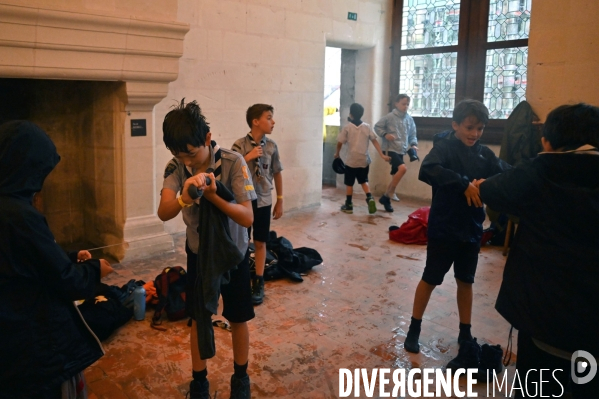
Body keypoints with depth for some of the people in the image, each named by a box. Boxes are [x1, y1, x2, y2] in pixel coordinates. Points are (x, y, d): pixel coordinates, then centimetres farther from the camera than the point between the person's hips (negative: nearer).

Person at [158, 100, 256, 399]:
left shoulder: (233, 163, -23)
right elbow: (163, 213, -26)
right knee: (199, 318, 13)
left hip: (233, 253, -2)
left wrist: (213, 195, -40)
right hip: (198, 253, 2)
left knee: (238, 319, 12)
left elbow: (247, 218, -27)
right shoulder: (176, 167, -14)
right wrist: (184, 198, -47)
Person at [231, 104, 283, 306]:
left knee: (260, 243, 11)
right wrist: (248, 157, -22)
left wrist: (280, 201, 8)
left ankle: (258, 283, 24)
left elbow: (277, 173, 6)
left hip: (264, 201, 2)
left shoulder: (272, 146, -2)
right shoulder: (240, 145, -11)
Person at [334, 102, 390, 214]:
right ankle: (370, 198, -2)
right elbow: (375, 141, 0)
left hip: (351, 160, -3)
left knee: (349, 183, 9)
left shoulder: (347, 127, -6)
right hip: (364, 160, 3)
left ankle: (348, 205, 14)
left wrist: (337, 153, 16)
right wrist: (382, 155, 1)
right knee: (364, 181, 19)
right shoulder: (367, 127, 2)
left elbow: (340, 142, -1)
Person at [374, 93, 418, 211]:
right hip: (390, 149, -7)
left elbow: (412, 135, 14)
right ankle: (391, 192, -10)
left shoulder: (409, 119, 7)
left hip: (401, 151, 7)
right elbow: (377, 126, -1)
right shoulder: (390, 117, -7)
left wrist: (414, 144, -4)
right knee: (402, 168, -26)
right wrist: (385, 134, -16)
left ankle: (386, 197, 24)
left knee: (395, 175, 10)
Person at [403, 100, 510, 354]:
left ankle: (465, 333, 32)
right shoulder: (444, 147, -12)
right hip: (444, 228, -5)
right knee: (430, 279, 7)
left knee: (465, 281, 17)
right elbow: (427, 171, -31)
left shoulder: (484, 154, 4)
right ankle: (414, 329, 23)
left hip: (472, 228, 5)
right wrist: (464, 183, -35)